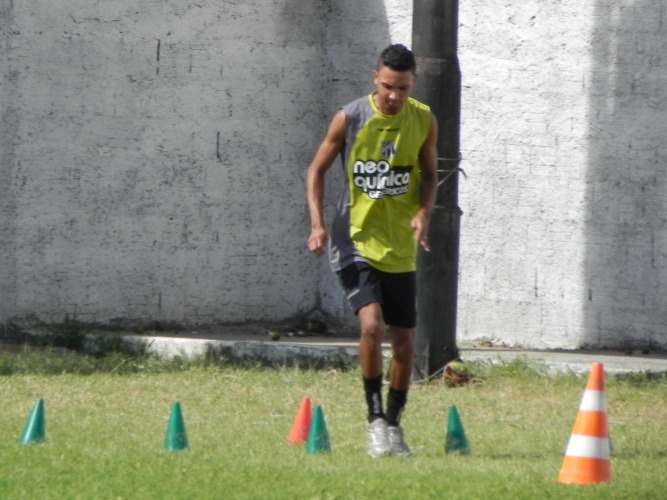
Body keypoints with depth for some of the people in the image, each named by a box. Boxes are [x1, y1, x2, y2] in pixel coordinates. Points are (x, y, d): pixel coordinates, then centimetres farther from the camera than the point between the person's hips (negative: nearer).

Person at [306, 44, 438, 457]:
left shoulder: (424, 121, -1)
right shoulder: (350, 118, -8)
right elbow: (318, 169, 2)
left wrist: (424, 213, -8)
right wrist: (317, 224, -9)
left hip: (400, 248, 3)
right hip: (355, 240, -3)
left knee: (405, 344, 6)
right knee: (372, 324, -23)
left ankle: (394, 424, 25)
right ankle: (375, 418, -10)